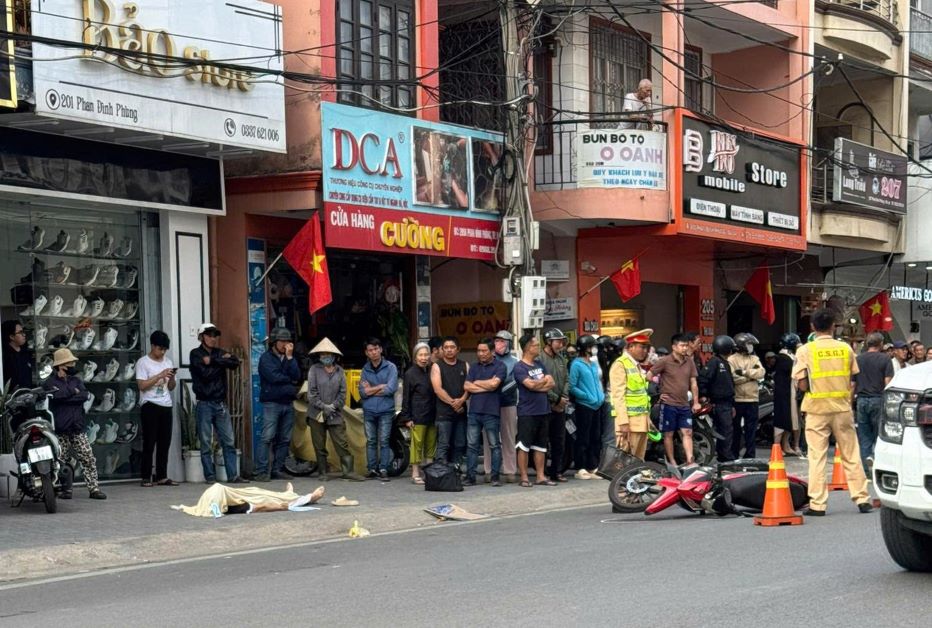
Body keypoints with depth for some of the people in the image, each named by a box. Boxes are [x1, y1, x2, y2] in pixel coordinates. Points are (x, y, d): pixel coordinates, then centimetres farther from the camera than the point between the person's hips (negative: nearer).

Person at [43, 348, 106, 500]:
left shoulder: (76, 380, 16)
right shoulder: (50, 382, 1)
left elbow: (84, 395, -3)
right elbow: (56, 396, -19)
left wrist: (64, 395, -11)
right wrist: (73, 392, -5)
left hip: (78, 427, 4)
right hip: (60, 429, -4)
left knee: (89, 459, -3)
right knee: (62, 461, 2)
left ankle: (94, 488, -3)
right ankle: (65, 489, 12)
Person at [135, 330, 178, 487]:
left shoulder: (168, 361, 15)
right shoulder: (143, 362, -2)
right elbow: (141, 385, -12)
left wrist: (171, 377, -3)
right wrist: (160, 375, -15)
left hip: (166, 405, 6)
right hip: (150, 405, -5)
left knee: (165, 442, 5)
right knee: (149, 442, -3)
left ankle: (162, 476, 10)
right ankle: (146, 477, 2)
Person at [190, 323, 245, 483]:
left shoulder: (220, 352, 14)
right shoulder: (195, 354, 2)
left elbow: (235, 362, -5)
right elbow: (205, 373, -13)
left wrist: (213, 361, -10)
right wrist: (222, 361, -5)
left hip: (221, 403, 4)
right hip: (204, 403, -4)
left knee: (229, 441, 0)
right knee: (206, 443, 0)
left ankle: (233, 475, 1)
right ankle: (210, 476, 6)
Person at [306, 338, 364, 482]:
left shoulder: (340, 371, 7)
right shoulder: (314, 369, 1)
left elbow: (343, 392, 5)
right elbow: (312, 392, -4)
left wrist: (334, 406, -8)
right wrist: (323, 406, -11)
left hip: (335, 414, 1)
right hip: (317, 414, -1)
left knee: (342, 443, -4)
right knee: (319, 446, 5)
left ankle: (348, 471, -4)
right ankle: (322, 473, 14)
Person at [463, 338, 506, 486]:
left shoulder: (499, 366, 0)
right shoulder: (474, 367, 15)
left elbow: (494, 383, -16)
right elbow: (466, 386, 4)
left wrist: (477, 382, 0)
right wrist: (487, 386, -5)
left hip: (491, 412, -4)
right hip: (474, 411, 5)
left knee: (494, 445, 1)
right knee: (472, 445, 4)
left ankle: (496, 476, 5)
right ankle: (470, 476, 7)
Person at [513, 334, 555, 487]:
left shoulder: (539, 364, 14)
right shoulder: (519, 367, -9)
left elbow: (551, 383, 6)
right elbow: (531, 385, -21)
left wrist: (536, 385, -12)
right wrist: (544, 380, -3)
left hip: (542, 410, 7)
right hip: (527, 412, -7)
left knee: (541, 446, 10)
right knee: (524, 446, -3)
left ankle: (541, 476, 16)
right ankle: (524, 477, 2)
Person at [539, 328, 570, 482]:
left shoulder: (561, 358, 12)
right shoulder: (540, 359, -13)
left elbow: (566, 380, 13)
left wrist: (564, 397, -3)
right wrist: (556, 399, -13)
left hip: (560, 407, 7)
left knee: (559, 441, 12)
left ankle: (557, 471, 19)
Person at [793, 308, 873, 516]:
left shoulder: (805, 351, -6)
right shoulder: (845, 349, 2)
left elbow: (802, 385, -10)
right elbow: (853, 380, 5)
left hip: (817, 409, -2)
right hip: (842, 408, 2)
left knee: (817, 458, 2)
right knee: (851, 456, 9)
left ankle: (817, 504, 0)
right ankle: (862, 499, 12)